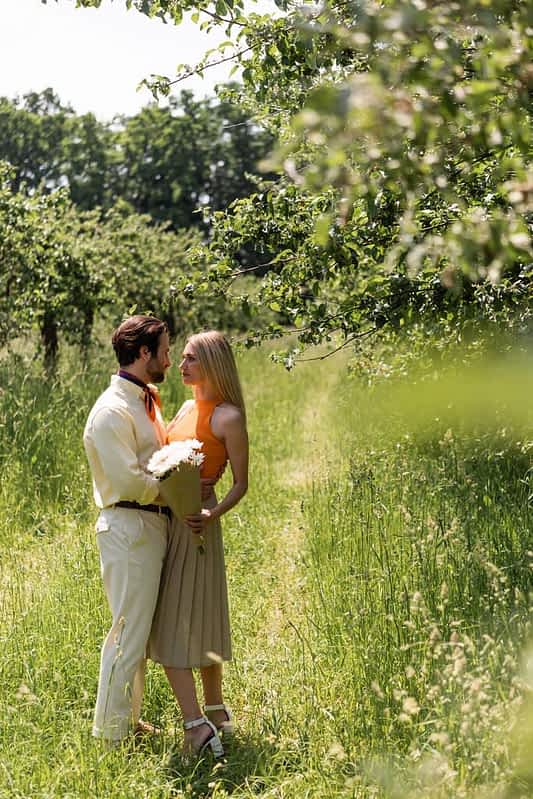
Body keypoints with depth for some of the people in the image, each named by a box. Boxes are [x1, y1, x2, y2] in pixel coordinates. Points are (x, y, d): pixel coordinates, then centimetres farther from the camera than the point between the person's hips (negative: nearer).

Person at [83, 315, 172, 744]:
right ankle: (111, 734, 8)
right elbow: (129, 482, -22)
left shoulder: (146, 402, 14)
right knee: (129, 633, -3)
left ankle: (129, 719, 30)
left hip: (153, 526, 10)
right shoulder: (113, 411, -16)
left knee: (140, 630, 17)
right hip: (129, 527, -10)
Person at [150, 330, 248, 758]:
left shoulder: (228, 418, -12)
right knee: (199, 618, 13)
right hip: (168, 517, 8)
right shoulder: (188, 407, 12)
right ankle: (216, 713, 22)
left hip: (194, 521, -8)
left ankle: (197, 725, -11)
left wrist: (214, 514, -24)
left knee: (174, 623, -10)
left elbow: (241, 483, -10)